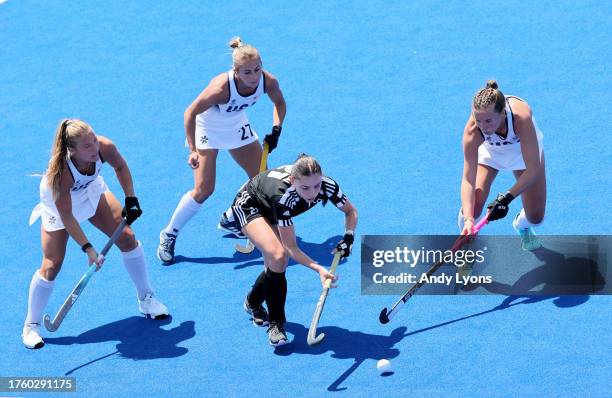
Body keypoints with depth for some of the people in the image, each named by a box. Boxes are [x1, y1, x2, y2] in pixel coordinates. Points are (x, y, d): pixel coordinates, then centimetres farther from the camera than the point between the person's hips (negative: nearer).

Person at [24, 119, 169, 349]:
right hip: (59, 205, -5)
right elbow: (66, 216, -34)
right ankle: (31, 326, 10)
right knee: (52, 265, -6)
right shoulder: (60, 172, -43)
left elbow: (120, 166, -6)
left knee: (127, 238, 0)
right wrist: (87, 248, -35)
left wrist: (131, 199, -6)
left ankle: (146, 300, 19)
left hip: (92, 192, 5)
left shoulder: (105, 148, -32)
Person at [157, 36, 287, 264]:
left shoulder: (268, 81, -26)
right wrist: (193, 150, -31)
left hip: (236, 125, 6)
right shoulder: (222, 87, -40)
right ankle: (169, 235, 5)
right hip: (208, 128, -6)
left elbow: (279, 103, -2)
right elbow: (190, 113, -28)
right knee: (203, 190, -11)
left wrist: (276, 130, -17)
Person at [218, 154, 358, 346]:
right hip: (250, 206, -6)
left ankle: (253, 302, 31)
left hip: (272, 209, 6)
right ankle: (276, 324, -14)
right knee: (278, 256, -25)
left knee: (275, 265, -1)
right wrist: (319, 269, -48)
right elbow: (291, 248, -37)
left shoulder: (327, 186, -31)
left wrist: (348, 237, -27)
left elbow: (351, 211, -9)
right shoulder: (283, 195, -44)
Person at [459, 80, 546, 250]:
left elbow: (533, 170, -38)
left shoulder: (521, 118, -45)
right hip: (490, 151, 0)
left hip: (524, 150, 0)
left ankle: (522, 225, 41)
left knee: (535, 218, 2)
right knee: (471, 208, -18)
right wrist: (468, 218, -47)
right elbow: (468, 179, -35)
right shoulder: (473, 130, -39)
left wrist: (507, 198, -45)